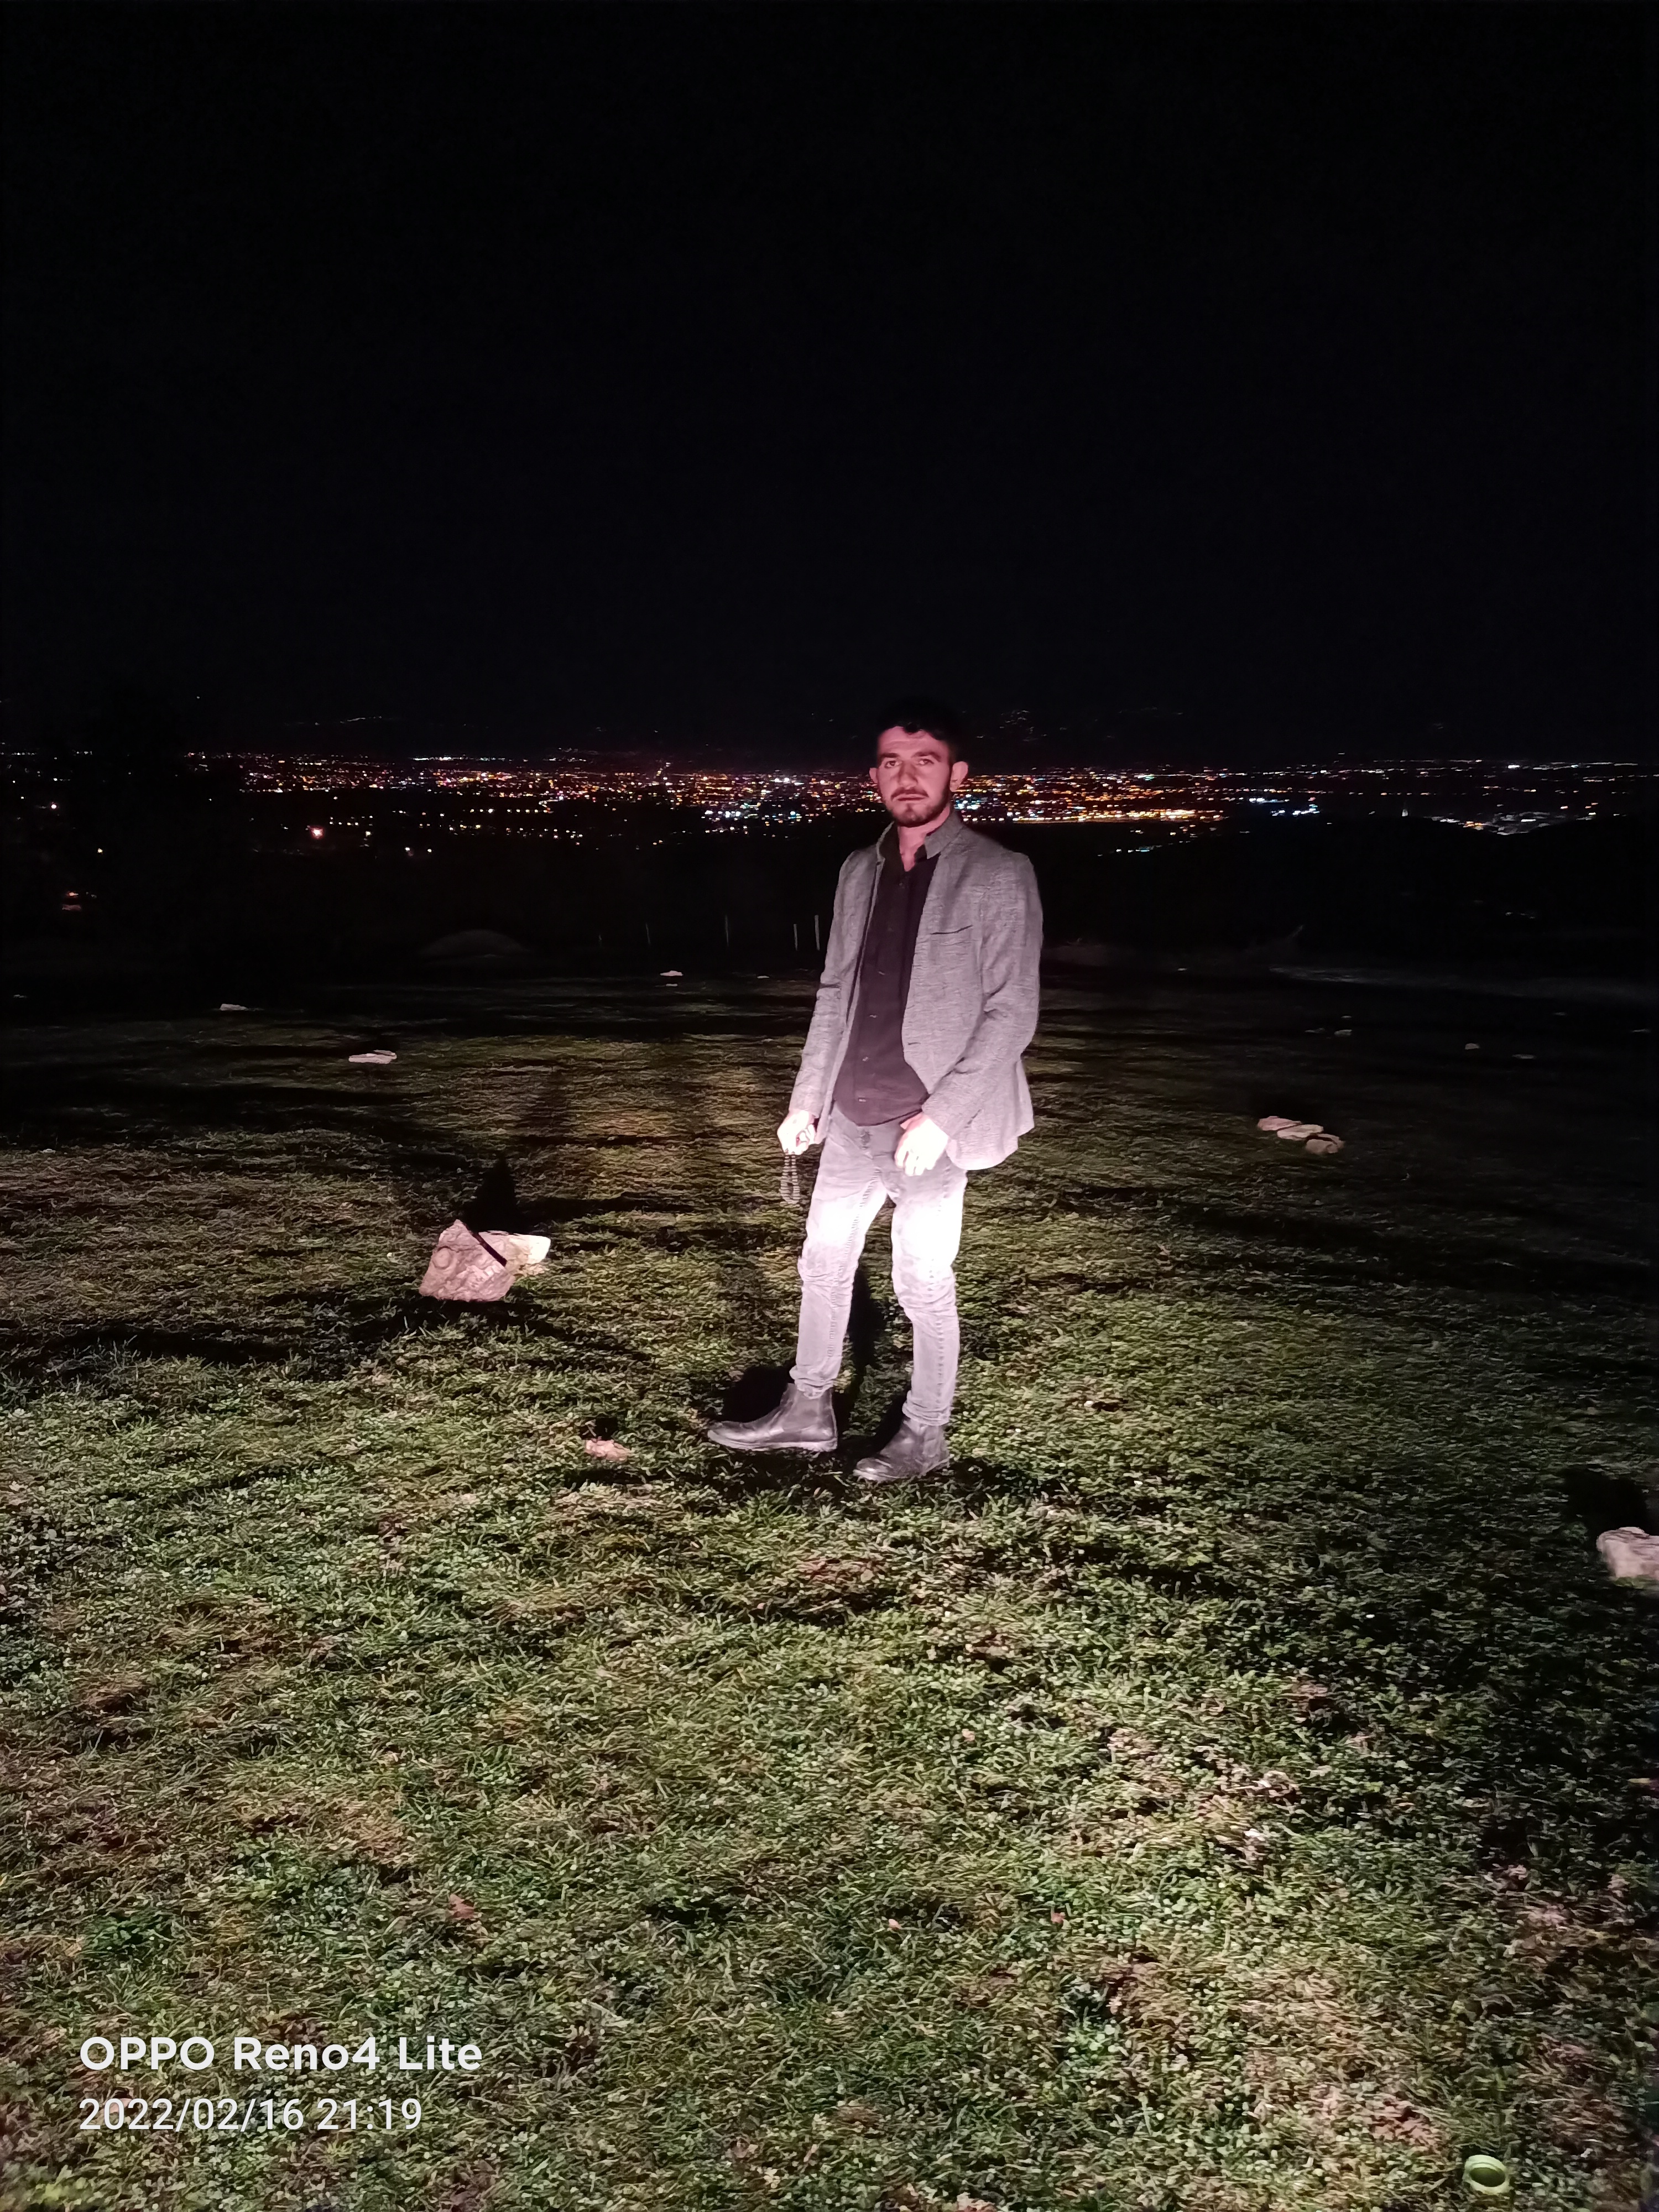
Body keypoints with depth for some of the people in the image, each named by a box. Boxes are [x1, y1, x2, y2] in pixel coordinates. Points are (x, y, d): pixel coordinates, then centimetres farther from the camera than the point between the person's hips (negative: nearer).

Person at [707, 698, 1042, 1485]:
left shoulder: (998, 876, -8)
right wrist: (806, 1098, 10)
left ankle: (924, 1436, 24)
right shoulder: (859, 871, 9)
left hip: (932, 1123, -6)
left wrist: (940, 1115, -17)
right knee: (823, 1263, 15)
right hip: (853, 1118, 6)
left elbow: (1011, 1012, -11)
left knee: (923, 1284, 5)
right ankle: (806, 1412, 32)